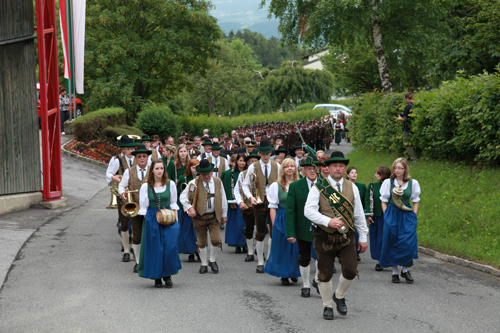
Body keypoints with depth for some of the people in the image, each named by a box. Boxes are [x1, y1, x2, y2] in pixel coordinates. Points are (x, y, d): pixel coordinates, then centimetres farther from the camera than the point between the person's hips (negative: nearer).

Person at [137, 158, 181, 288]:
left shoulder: (170, 184, 3)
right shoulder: (145, 186, 0)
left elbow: (173, 204, 9)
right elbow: (143, 207, 4)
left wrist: (176, 220, 3)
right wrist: (147, 220, -4)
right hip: (152, 219, 0)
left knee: (170, 247, -9)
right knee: (154, 248, 0)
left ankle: (168, 275, 6)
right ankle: (157, 277, 11)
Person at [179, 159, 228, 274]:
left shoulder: (218, 182, 5)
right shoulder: (194, 183, -4)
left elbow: (223, 199, 13)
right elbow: (183, 196, -2)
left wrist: (224, 214, 13)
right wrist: (190, 208, -16)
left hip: (214, 216, 1)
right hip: (199, 217, -1)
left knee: (216, 240, -9)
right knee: (201, 242, 5)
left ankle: (212, 261, 15)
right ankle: (204, 264, 22)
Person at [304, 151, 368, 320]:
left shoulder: (352, 188, 8)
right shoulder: (318, 188, -3)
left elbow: (359, 214, 12)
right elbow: (309, 211, -13)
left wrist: (363, 237, 10)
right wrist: (328, 221, -25)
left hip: (346, 236, 2)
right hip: (324, 237, -2)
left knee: (350, 271, -8)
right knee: (325, 274, 4)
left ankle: (339, 296, 21)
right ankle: (327, 306, 23)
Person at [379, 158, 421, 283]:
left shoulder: (413, 183, 4)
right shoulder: (388, 182, 3)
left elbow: (415, 201, 11)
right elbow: (384, 201, 7)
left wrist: (413, 216, 2)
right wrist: (387, 216, -3)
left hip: (407, 216, 0)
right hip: (391, 215, 0)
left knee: (408, 243, -9)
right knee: (392, 243, -1)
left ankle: (405, 269, 8)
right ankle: (395, 272, 8)